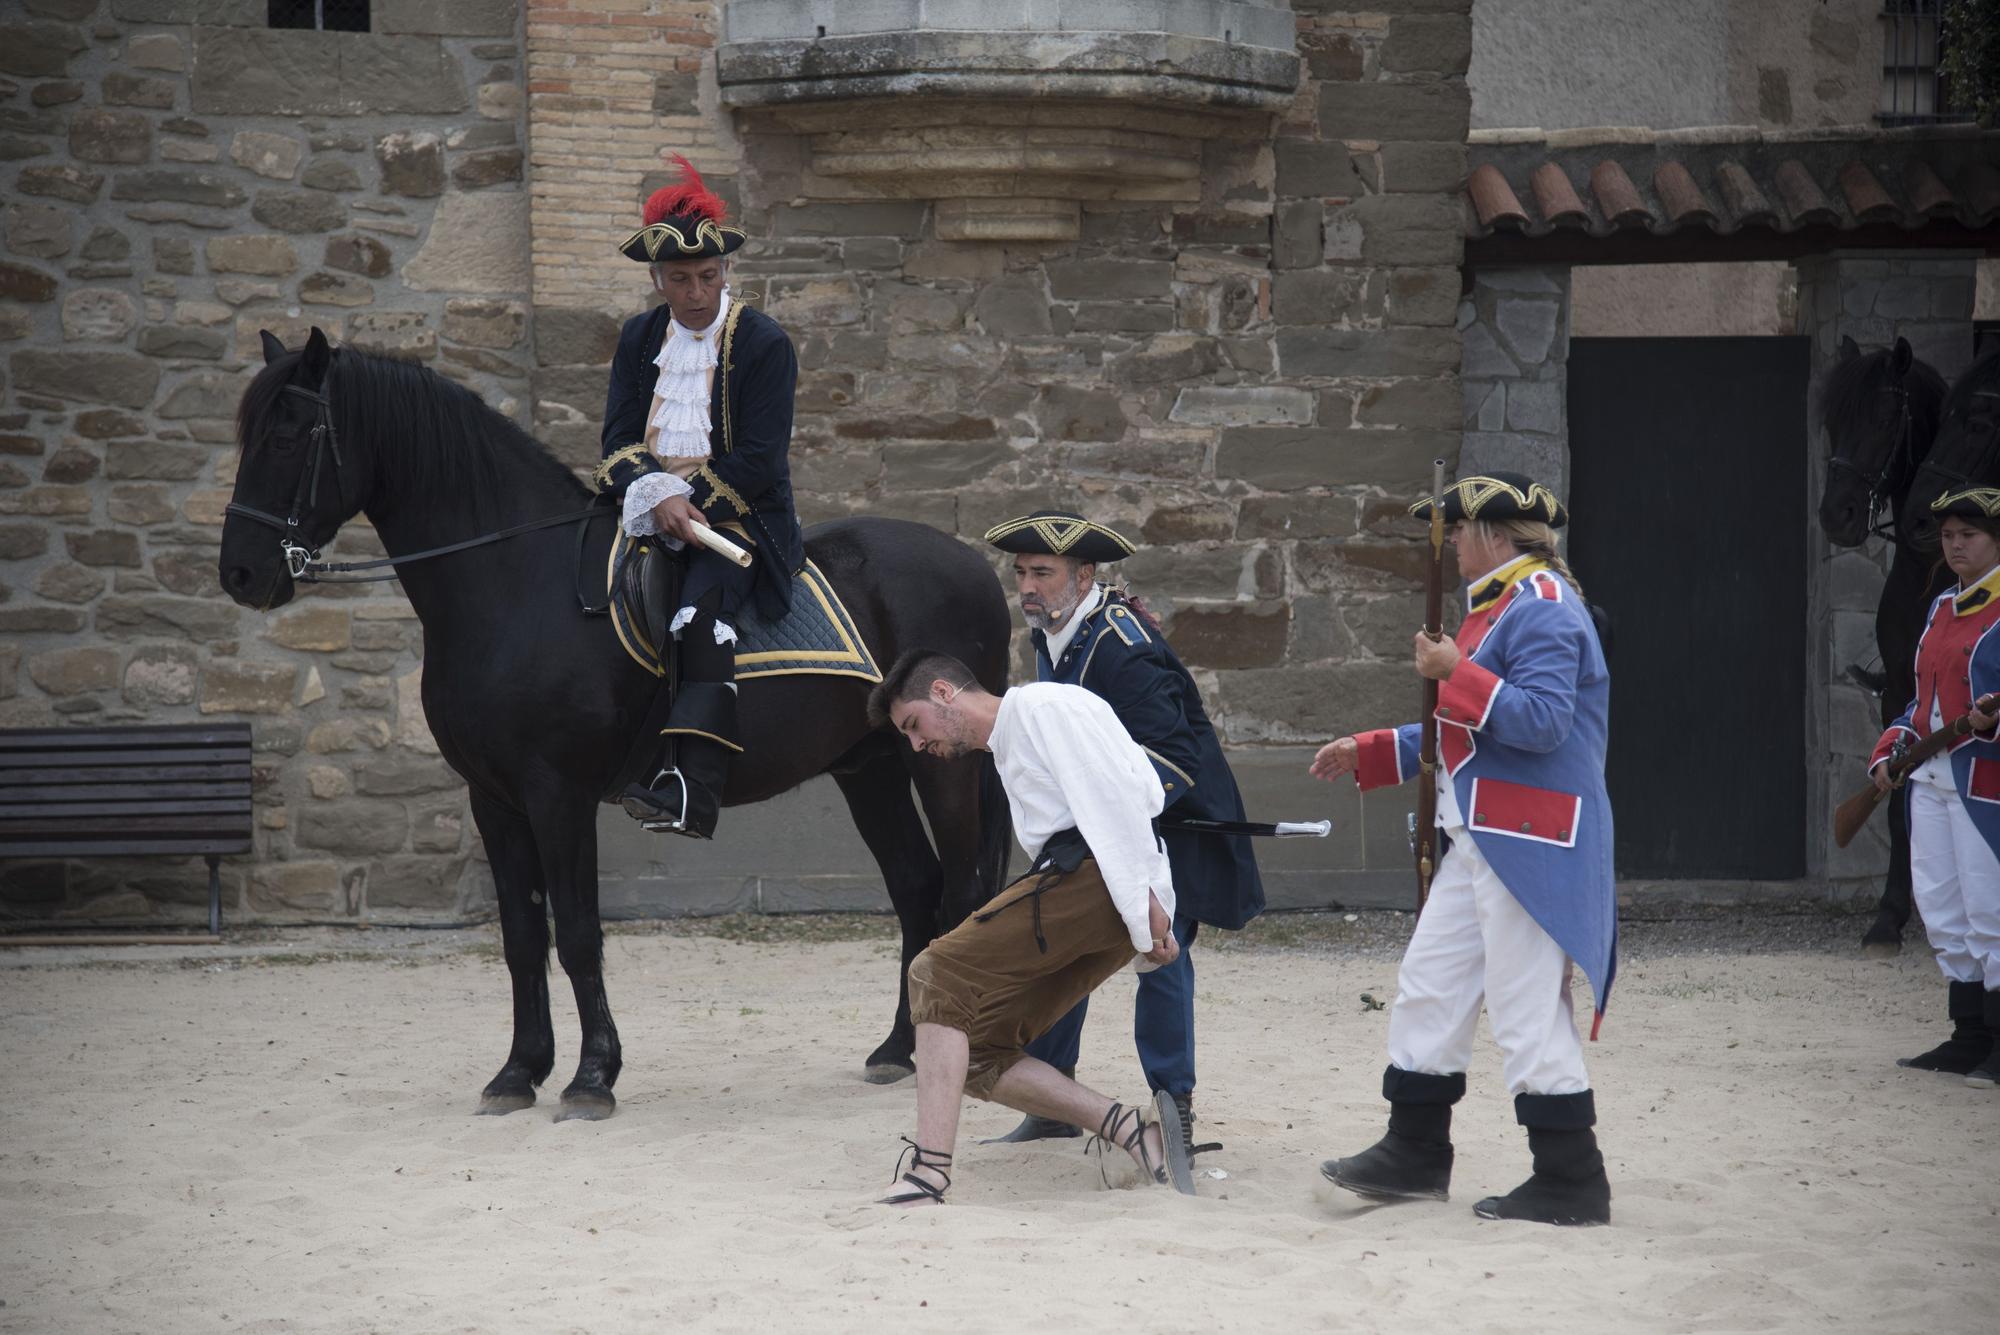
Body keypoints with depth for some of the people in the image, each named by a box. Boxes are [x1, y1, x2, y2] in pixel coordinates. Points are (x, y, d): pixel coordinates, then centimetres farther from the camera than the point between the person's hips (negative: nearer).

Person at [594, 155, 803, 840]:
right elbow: (619, 439, 6)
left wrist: (688, 502, -16)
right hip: (652, 513, 6)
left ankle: (690, 790, -42)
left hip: (739, 518, -6)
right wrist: (655, 496, -15)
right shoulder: (639, 339, 14)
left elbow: (760, 460, -7)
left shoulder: (765, 344, -1)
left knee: (701, 610, -32)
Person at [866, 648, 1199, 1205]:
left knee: (938, 976, -13)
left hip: (1093, 872, -9)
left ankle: (927, 1174, -24)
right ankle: (1132, 1131, -7)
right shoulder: (1009, 755, 33)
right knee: (975, 1055, 4)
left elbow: (1111, 789, -10)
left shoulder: (1038, 705, 4)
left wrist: (1142, 900, -19)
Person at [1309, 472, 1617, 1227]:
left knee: (1528, 1009, -8)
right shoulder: (1499, 606, 20)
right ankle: (1415, 1156, 23)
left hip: (1530, 845, -11)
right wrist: (1365, 755, 26)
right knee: (1429, 988, 14)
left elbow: (1540, 720, -25)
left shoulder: (1543, 608, -13)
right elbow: (1468, 735, 27)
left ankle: (1571, 1184, -2)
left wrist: (1456, 675, -22)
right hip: (1481, 842, 11)